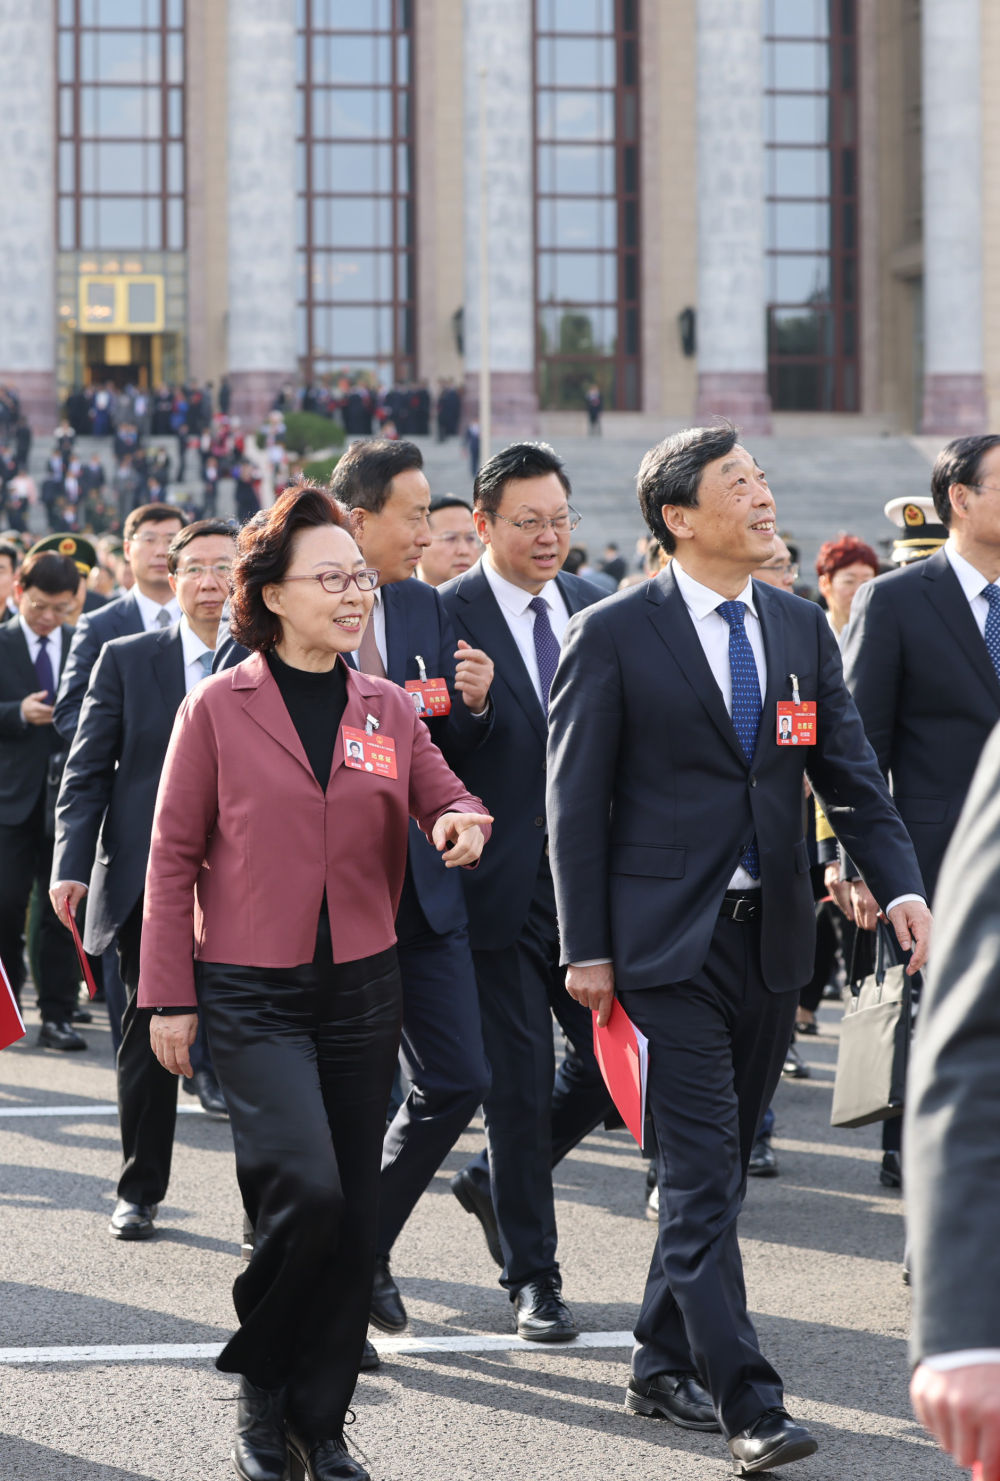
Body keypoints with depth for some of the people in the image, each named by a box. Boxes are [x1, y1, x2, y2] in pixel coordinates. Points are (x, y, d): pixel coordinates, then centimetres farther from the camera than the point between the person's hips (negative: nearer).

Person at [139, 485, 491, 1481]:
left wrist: (464, 821, -12)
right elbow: (173, 857, 0)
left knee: (351, 1213, 5)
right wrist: (169, 995, -3)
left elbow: (443, 797, 13)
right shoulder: (218, 709, -3)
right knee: (305, 1189, -19)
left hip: (361, 987, 4)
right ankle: (259, 1387, 5)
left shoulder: (388, 709, 8)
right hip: (253, 992, -4)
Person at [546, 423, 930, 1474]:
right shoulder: (613, 636, -5)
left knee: (717, 1166, 13)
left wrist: (900, 885, -9)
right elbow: (575, 800, -4)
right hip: (667, 942, -6)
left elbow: (851, 775, 8)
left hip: (770, 939, 6)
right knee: (701, 1174, -9)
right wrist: (585, 949, -7)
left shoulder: (802, 628, 10)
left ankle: (663, 1368, 25)